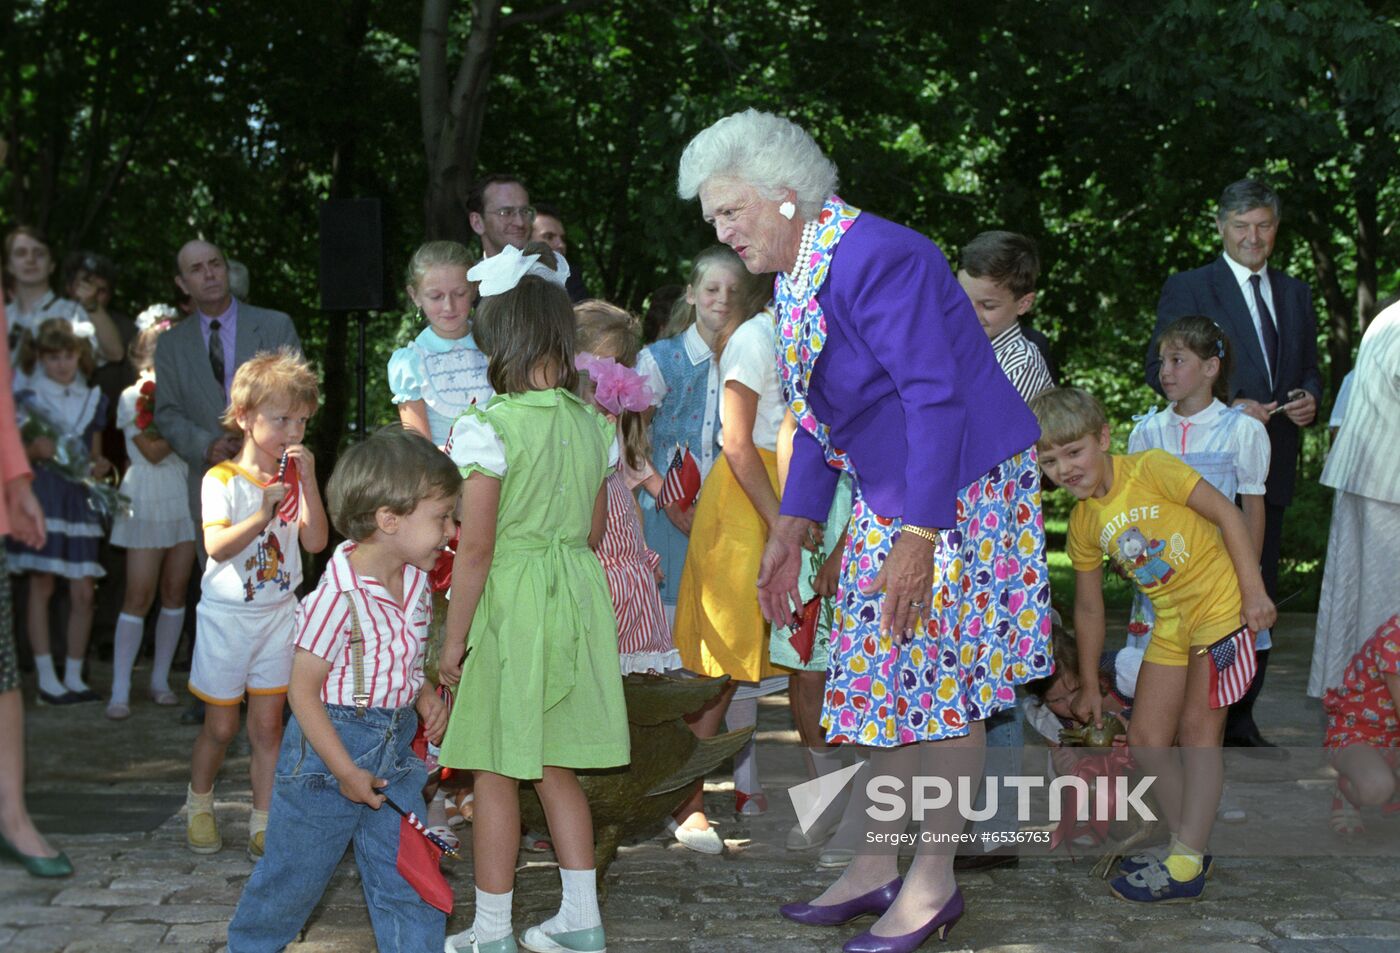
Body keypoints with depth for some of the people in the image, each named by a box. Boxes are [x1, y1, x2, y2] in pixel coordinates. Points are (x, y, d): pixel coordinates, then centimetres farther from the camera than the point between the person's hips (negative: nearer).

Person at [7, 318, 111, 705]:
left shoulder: (92, 399, 12)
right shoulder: (28, 398, 2)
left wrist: (98, 467, -2)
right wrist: (35, 450, -17)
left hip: (80, 498, 3)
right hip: (42, 495, -3)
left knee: (84, 592, -1)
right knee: (42, 586, -2)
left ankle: (74, 676, 9)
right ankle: (46, 678, 4)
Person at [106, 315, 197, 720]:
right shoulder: (134, 396, -1)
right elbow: (152, 450, -10)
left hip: (185, 499, 4)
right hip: (149, 500, -4)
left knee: (175, 593, 6)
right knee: (139, 595, -6)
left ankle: (160, 679, 17)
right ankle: (120, 690, -2)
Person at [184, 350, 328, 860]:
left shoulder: (295, 478, 1)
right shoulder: (222, 480, -11)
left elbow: (316, 541, -11)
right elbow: (216, 547, -23)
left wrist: (309, 482, -20)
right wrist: (264, 514, -37)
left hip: (278, 615, 3)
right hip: (226, 616, -3)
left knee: (267, 723, 3)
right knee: (220, 726, 7)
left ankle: (263, 824, 10)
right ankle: (199, 803, 32)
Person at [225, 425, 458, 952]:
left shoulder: (415, 580, -2)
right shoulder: (337, 597, -25)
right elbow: (303, 690, -20)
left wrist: (424, 694, -3)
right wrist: (346, 772, -17)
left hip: (397, 744, 6)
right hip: (331, 740, -6)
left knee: (409, 877, 8)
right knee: (295, 872, 12)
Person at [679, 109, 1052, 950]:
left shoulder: (873, 258, -21)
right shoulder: (797, 277, 8)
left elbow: (937, 397, -25)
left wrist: (919, 536, -27)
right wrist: (794, 529, 11)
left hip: (958, 492, -9)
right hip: (886, 498, 9)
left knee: (939, 677, -2)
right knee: (885, 680, 12)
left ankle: (934, 879, 11)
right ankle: (879, 865, 23)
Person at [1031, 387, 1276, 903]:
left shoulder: (1149, 468, -14)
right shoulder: (1083, 524, 4)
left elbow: (1226, 513, -13)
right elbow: (1089, 607, 13)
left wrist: (1254, 590, -17)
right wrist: (1089, 685, 17)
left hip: (1222, 604, -7)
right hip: (1171, 623, 7)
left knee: (1196, 728, -10)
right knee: (1147, 739, 3)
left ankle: (1185, 866, -8)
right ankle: (1189, 845, 15)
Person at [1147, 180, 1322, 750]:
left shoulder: (1296, 294, 17)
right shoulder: (1188, 289, -1)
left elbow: (1310, 367, 23)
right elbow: (1161, 370, -5)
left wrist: (1310, 398, -1)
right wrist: (1227, 407, -16)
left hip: (1273, 465, 6)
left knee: (1258, 593, 9)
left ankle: (1241, 717, 17)